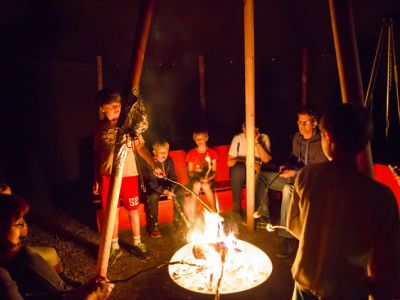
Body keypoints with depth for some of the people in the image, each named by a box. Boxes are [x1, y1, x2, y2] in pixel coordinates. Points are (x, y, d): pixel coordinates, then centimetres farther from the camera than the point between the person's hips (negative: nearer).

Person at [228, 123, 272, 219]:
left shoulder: (264, 138, -2)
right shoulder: (237, 138, -5)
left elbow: (266, 160, -15)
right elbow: (229, 162, -10)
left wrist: (256, 142, -21)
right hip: (240, 172, -1)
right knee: (238, 168, -35)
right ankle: (236, 209, -25)